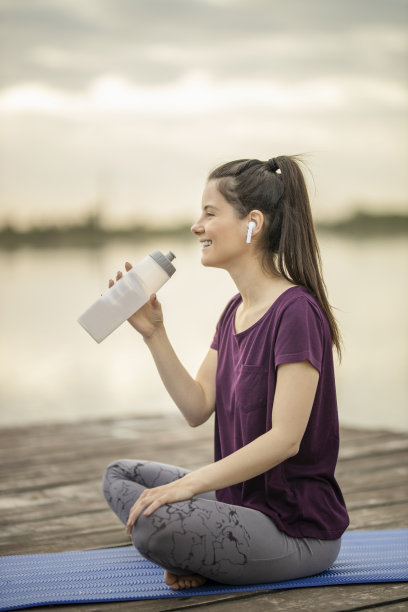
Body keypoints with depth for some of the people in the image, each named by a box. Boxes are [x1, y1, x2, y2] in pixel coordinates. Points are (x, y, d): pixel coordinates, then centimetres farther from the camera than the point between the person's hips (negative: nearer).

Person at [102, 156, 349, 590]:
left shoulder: (296, 312, -20)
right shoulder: (236, 310, 10)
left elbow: (285, 439, -24)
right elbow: (198, 408, 6)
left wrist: (189, 484, -24)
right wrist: (154, 334, -4)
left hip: (301, 531, -10)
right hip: (244, 500, 10)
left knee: (155, 525, -31)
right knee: (120, 476, 14)